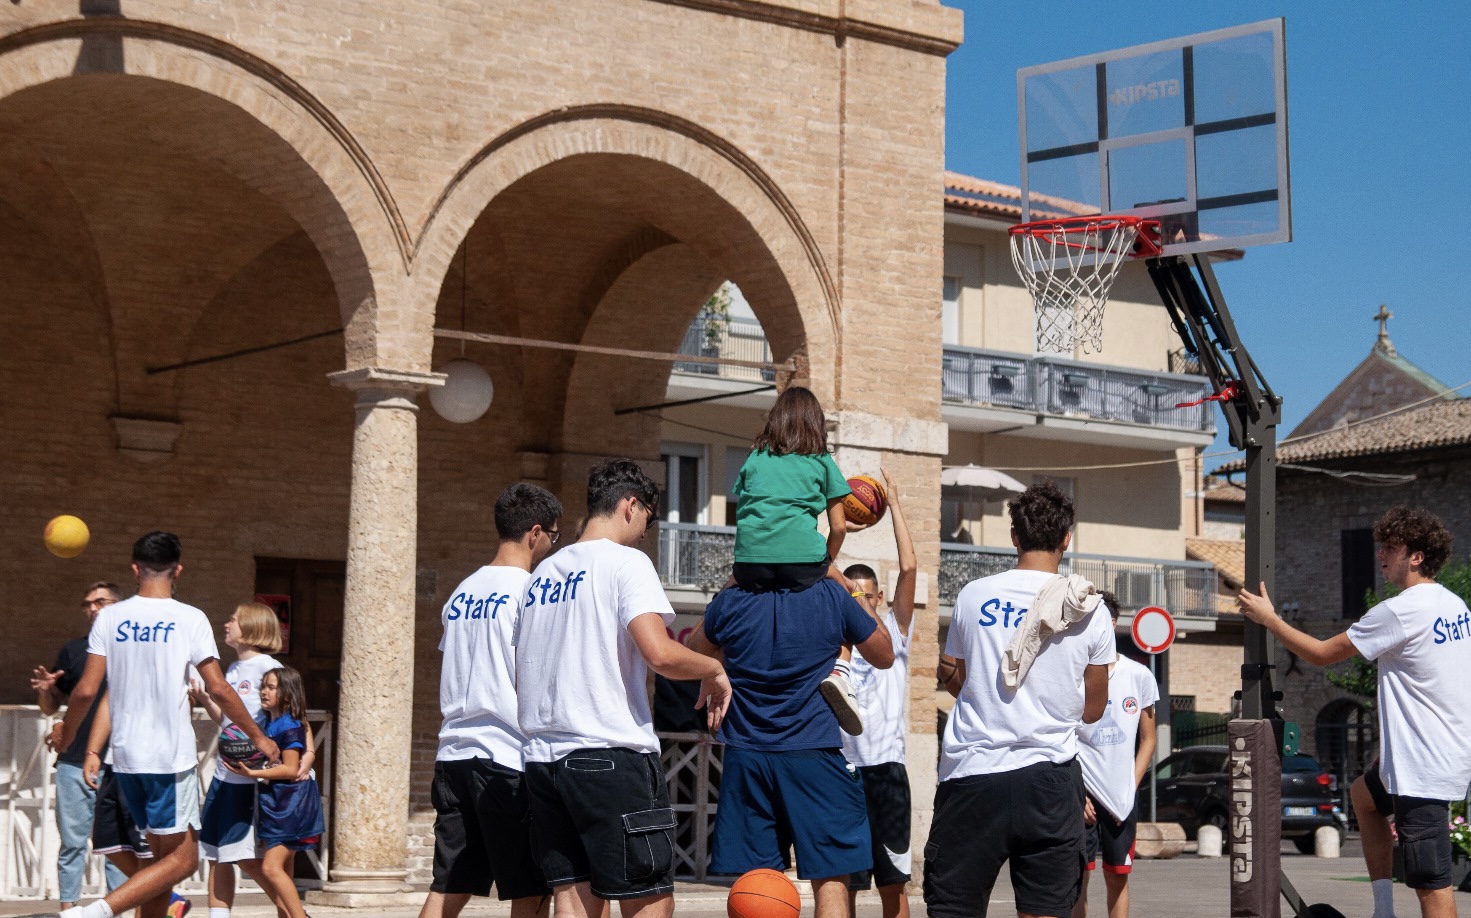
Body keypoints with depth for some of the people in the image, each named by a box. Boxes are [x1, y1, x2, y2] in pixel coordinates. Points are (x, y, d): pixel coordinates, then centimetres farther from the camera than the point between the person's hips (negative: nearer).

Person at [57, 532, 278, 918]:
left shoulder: (109, 617, 2)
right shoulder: (189, 619, -7)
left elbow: (87, 690, 0)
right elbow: (218, 689, -8)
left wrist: (67, 732, 19)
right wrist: (258, 736, 4)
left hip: (126, 755, 5)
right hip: (171, 756, -5)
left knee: (163, 854, 17)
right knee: (182, 858, -1)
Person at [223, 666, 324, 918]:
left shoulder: (289, 726, -15)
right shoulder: (268, 723, 10)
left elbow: (290, 769, -20)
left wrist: (252, 773, -23)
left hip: (292, 804, -9)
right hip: (274, 802, 9)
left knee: (271, 867, -16)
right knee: (283, 871, 13)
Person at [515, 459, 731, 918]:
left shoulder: (542, 573, 17)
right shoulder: (626, 562, -5)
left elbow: (521, 672, 20)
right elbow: (659, 653, -19)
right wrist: (714, 669, -1)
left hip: (544, 757, 7)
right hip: (612, 757, -7)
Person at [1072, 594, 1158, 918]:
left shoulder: (1139, 676, 4)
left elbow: (1147, 740, 11)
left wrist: (1131, 788, 2)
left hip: (1122, 797, 3)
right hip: (1081, 794, -3)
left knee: (1118, 878, 9)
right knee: (1077, 877, -4)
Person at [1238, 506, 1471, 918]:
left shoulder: (1400, 611, -18)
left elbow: (1321, 654, -10)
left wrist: (1268, 618, 3)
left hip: (1423, 767, -10)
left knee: (1432, 884, -10)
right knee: (1364, 794, 33)